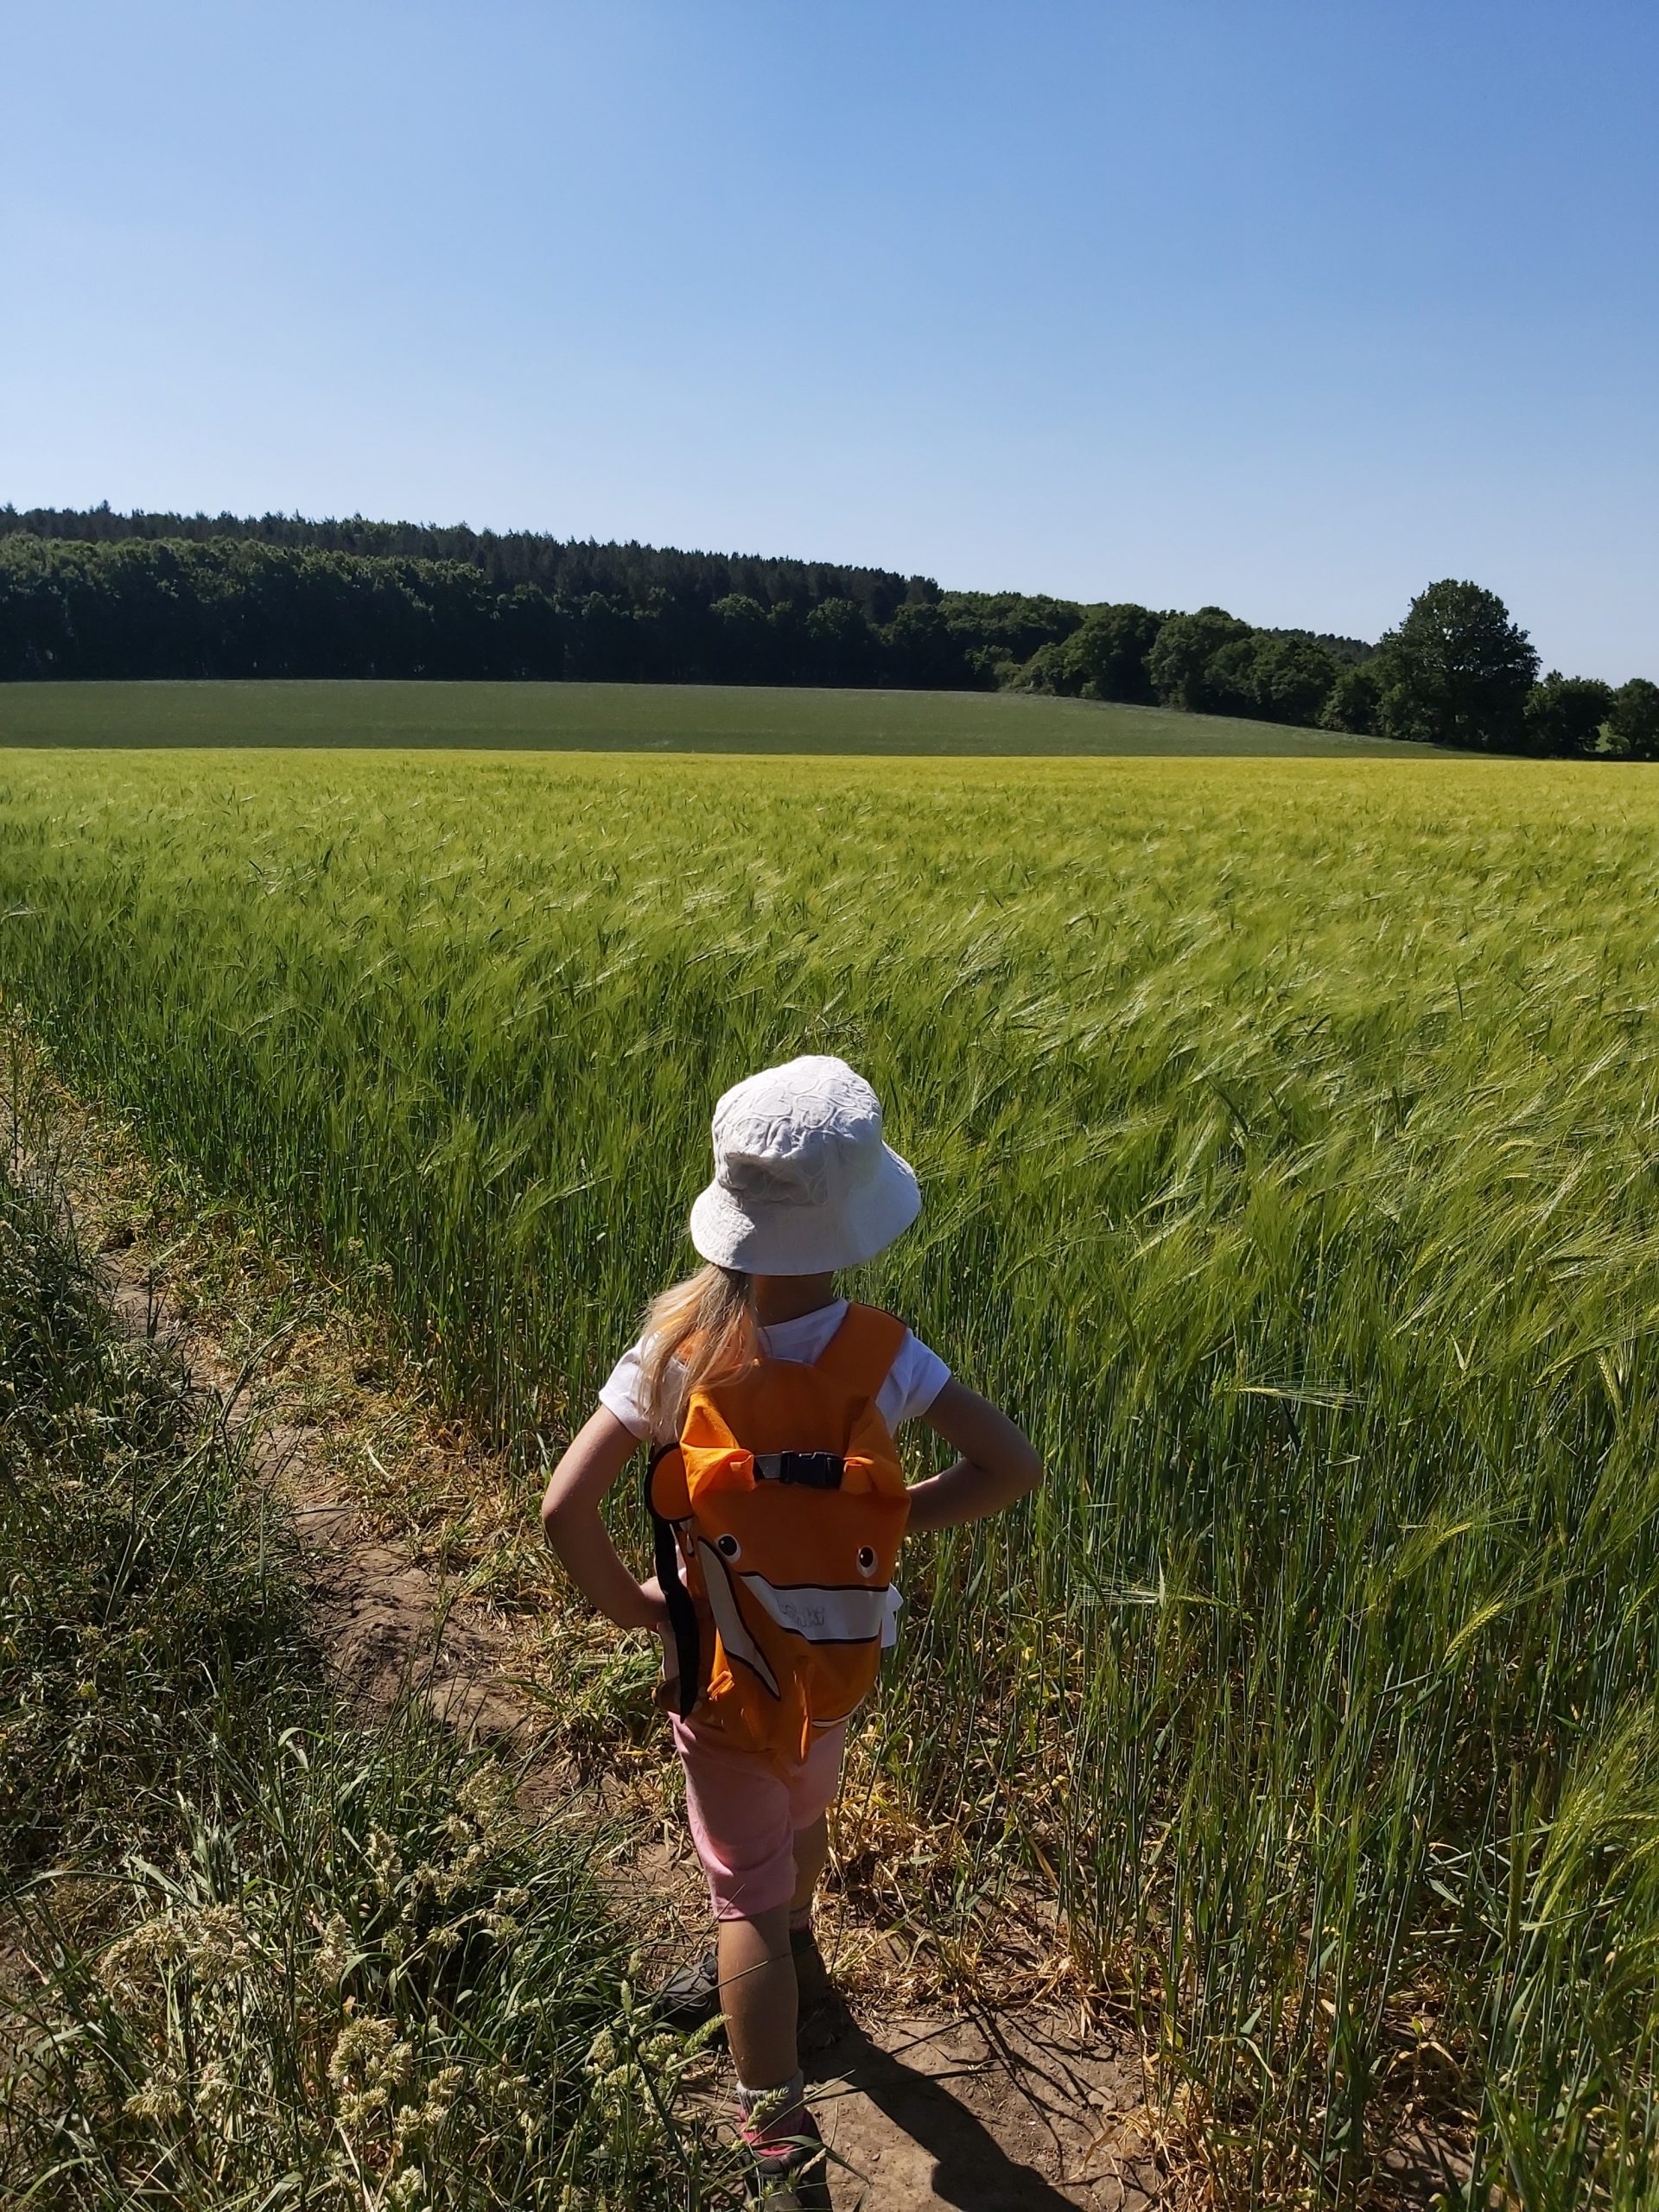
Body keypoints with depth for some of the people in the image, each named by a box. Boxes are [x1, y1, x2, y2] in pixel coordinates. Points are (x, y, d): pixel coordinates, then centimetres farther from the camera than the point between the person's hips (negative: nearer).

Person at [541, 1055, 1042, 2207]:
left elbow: (565, 1506, -27)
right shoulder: (882, 1354, -23)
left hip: (724, 1664, -2)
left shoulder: (679, 1346, -27)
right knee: (802, 1816, 32)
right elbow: (1015, 1467, -18)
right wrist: (892, 1516, -7)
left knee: (749, 1895, 15)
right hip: (837, 1653, 3)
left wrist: (625, 1600, -9)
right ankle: (788, 1961, 59)